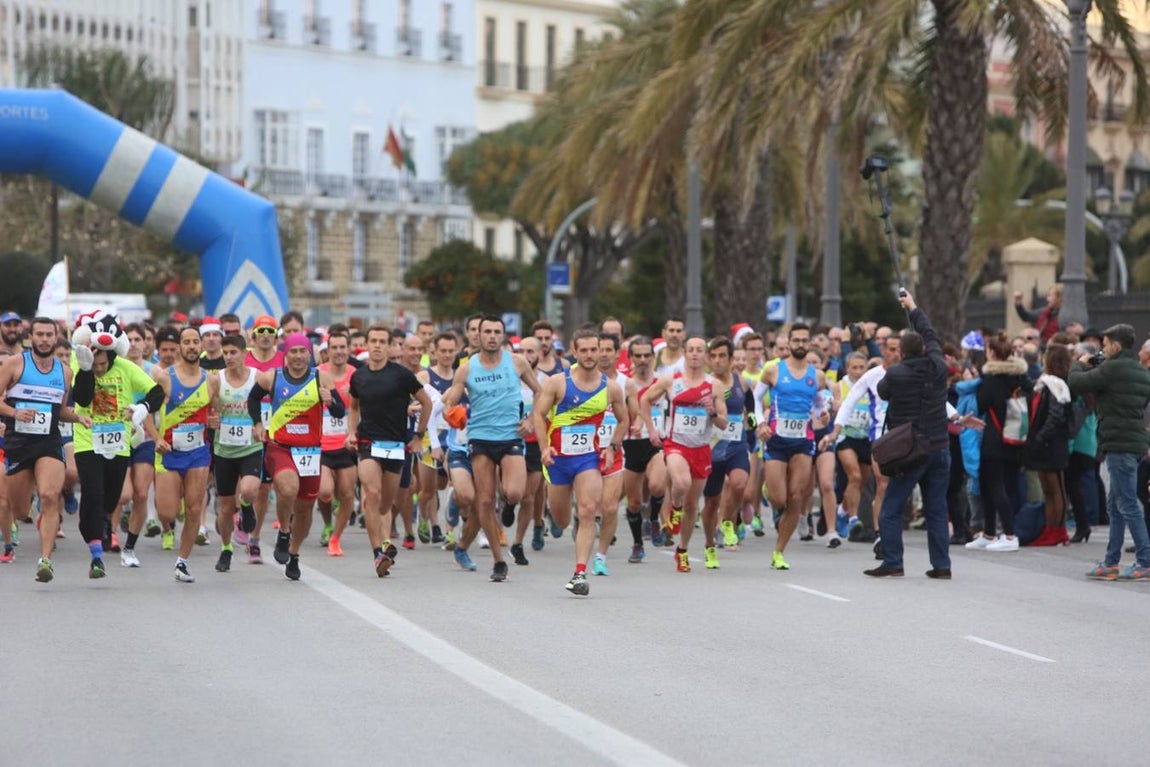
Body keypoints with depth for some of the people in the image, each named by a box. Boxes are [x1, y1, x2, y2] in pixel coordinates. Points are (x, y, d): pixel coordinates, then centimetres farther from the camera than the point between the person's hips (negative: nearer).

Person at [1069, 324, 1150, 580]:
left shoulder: (1112, 369, -14)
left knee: (1128, 505, -8)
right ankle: (1111, 564, 17)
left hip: (1119, 444, -10)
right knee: (1115, 505, 14)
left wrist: (1080, 364, 8)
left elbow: (1077, 384, -16)